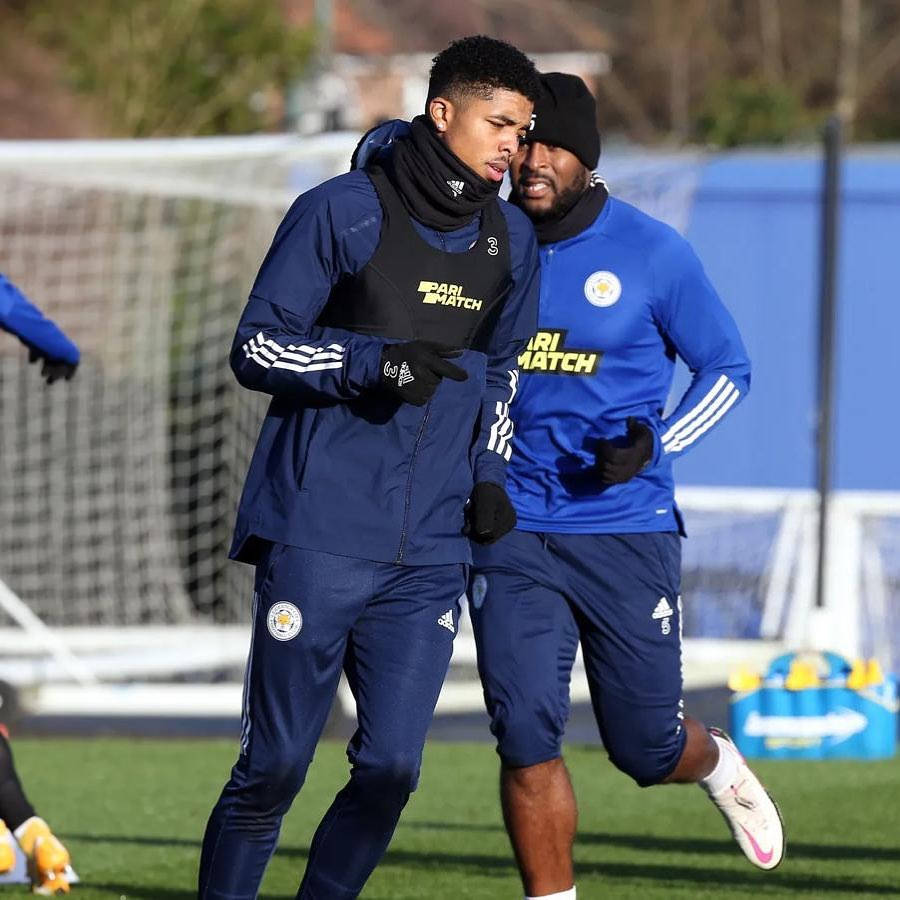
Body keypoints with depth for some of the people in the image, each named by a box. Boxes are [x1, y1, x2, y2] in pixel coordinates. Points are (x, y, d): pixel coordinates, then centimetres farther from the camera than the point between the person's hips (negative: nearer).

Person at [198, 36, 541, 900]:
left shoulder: (511, 242, 12)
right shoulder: (342, 212, -6)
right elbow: (256, 346, -6)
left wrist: (488, 474, 12)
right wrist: (375, 362, -20)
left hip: (429, 551, 5)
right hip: (316, 537, -5)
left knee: (390, 769, -3)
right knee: (275, 765, -3)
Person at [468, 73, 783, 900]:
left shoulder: (652, 253, -5)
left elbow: (727, 368, 3)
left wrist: (656, 442, -13)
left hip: (627, 531, -2)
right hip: (513, 530, 2)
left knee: (645, 747, 6)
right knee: (526, 737, -11)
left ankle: (717, 765, 42)